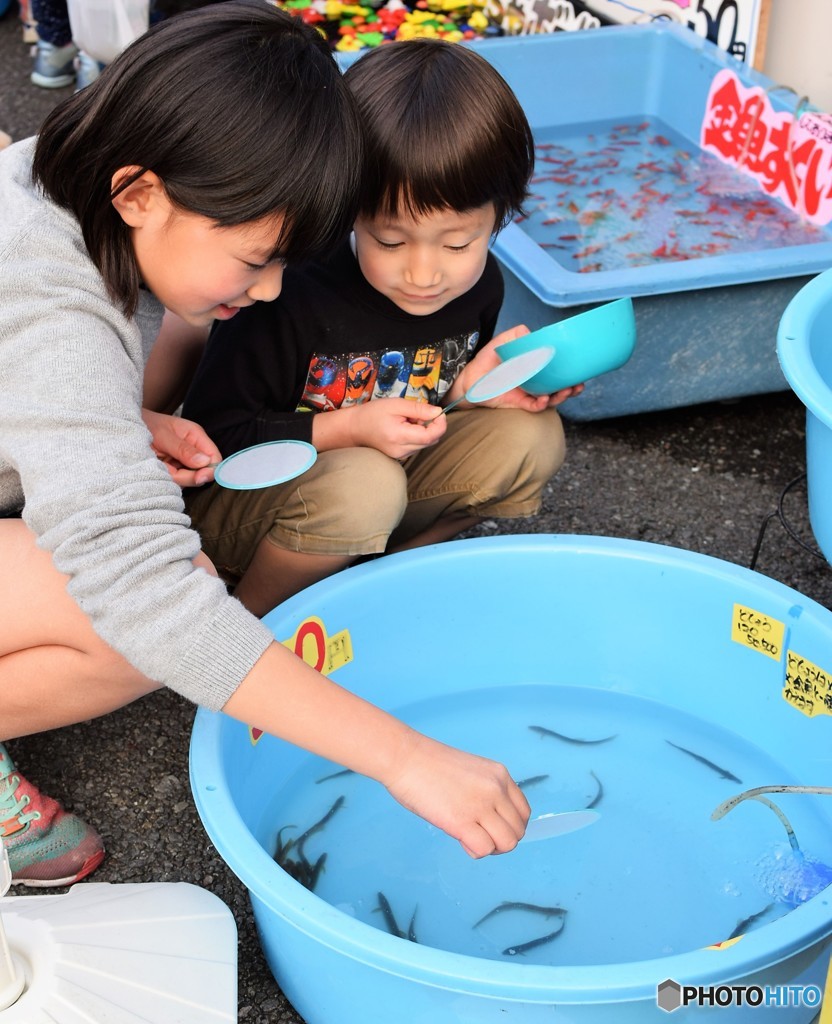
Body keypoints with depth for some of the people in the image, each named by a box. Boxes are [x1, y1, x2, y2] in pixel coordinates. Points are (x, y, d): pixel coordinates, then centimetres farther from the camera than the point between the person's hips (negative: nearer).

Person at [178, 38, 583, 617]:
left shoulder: (478, 286, -9)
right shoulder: (288, 293, -29)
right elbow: (210, 434, -22)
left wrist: (469, 388, -14)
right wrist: (348, 429, -31)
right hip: (236, 502, -6)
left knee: (530, 437, -11)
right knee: (364, 484, -37)